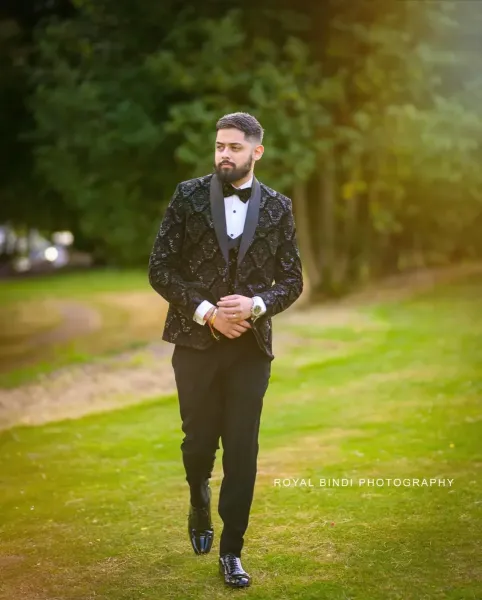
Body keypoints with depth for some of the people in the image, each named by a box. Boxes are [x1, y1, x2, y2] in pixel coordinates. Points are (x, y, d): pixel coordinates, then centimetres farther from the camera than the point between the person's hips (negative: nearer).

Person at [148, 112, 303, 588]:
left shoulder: (278, 207, 3)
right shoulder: (189, 196, -1)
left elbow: (291, 280, 5)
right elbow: (160, 268, -4)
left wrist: (255, 305, -15)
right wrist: (206, 312, -14)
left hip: (251, 346, 1)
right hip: (196, 342, 0)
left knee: (242, 451, 1)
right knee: (199, 440, 9)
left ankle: (231, 552, 12)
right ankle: (200, 504, 42)